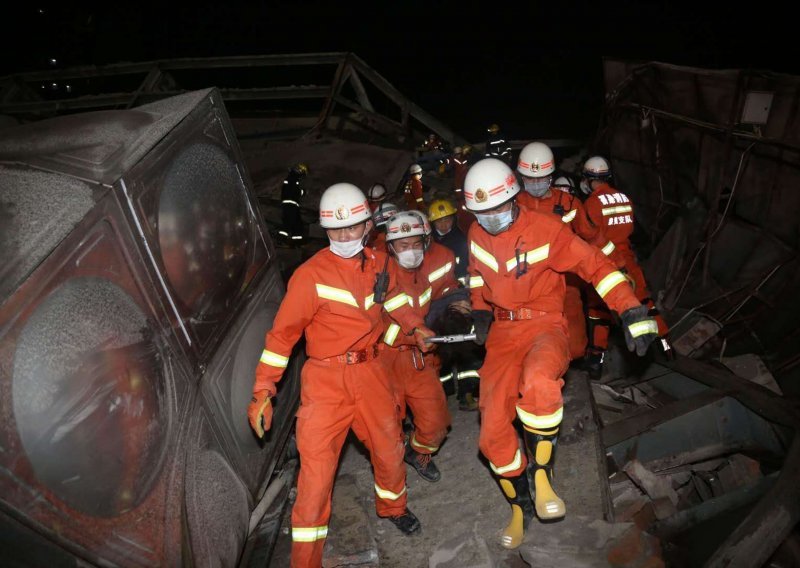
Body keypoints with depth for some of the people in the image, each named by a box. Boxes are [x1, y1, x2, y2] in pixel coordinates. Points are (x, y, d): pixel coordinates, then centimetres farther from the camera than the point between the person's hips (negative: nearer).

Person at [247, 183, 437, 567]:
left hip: (370, 372, 6)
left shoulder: (377, 263, 3)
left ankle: (392, 507, 52)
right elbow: (282, 334, -13)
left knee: (389, 447, 21)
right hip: (327, 378, -5)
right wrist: (262, 392, -15)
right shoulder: (311, 276, -16)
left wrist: (414, 327, 15)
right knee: (317, 466, -6)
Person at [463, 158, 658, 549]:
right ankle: (520, 507, 24)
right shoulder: (477, 235, 2)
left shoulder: (546, 231, -14)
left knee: (537, 381, -41)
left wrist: (633, 313, -22)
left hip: (545, 326, -5)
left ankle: (541, 474, -16)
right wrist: (480, 311, 16)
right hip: (503, 332, 5)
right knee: (492, 432, -2)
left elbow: (596, 266, -14)